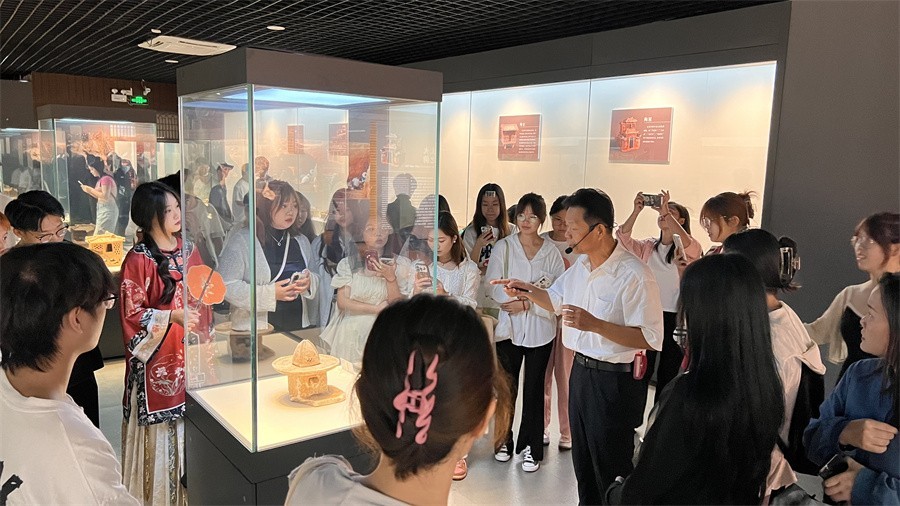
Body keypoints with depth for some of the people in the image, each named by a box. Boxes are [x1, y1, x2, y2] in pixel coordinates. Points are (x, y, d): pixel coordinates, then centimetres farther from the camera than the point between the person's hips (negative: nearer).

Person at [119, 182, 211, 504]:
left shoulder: (189, 250, 6)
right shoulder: (138, 259, -10)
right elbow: (132, 315, -10)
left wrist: (204, 337, 9)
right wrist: (172, 316, -22)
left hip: (190, 354, 5)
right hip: (157, 358, -5)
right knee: (161, 431, 4)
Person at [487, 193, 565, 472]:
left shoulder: (551, 251, 2)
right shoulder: (503, 247, 1)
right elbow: (495, 286, -8)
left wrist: (525, 303, -15)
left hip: (540, 329, 0)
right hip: (509, 327, 0)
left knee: (534, 389, 7)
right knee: (506, 387, 7)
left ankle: (531, 447, 20)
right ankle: (504, 441, 26)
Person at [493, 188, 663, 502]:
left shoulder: (634, 274, -23)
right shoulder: (580, 265, 4)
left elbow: (651, 338, -25)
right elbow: (556, 299, 20)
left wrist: (595, 324, -31)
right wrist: (527, 291, 2)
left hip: (615, 380, -8)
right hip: (582, 369, 8)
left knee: (611, 470, 8)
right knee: (582, 463, 23)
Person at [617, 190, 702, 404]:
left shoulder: (688, 250, -4)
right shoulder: (648, 247, 6)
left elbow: (690, 247, -28)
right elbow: (623, 238, -9)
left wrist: (666, 211, -29)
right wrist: (636, 211, -22)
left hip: (675, 318, -2)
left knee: (668, 376, 11)